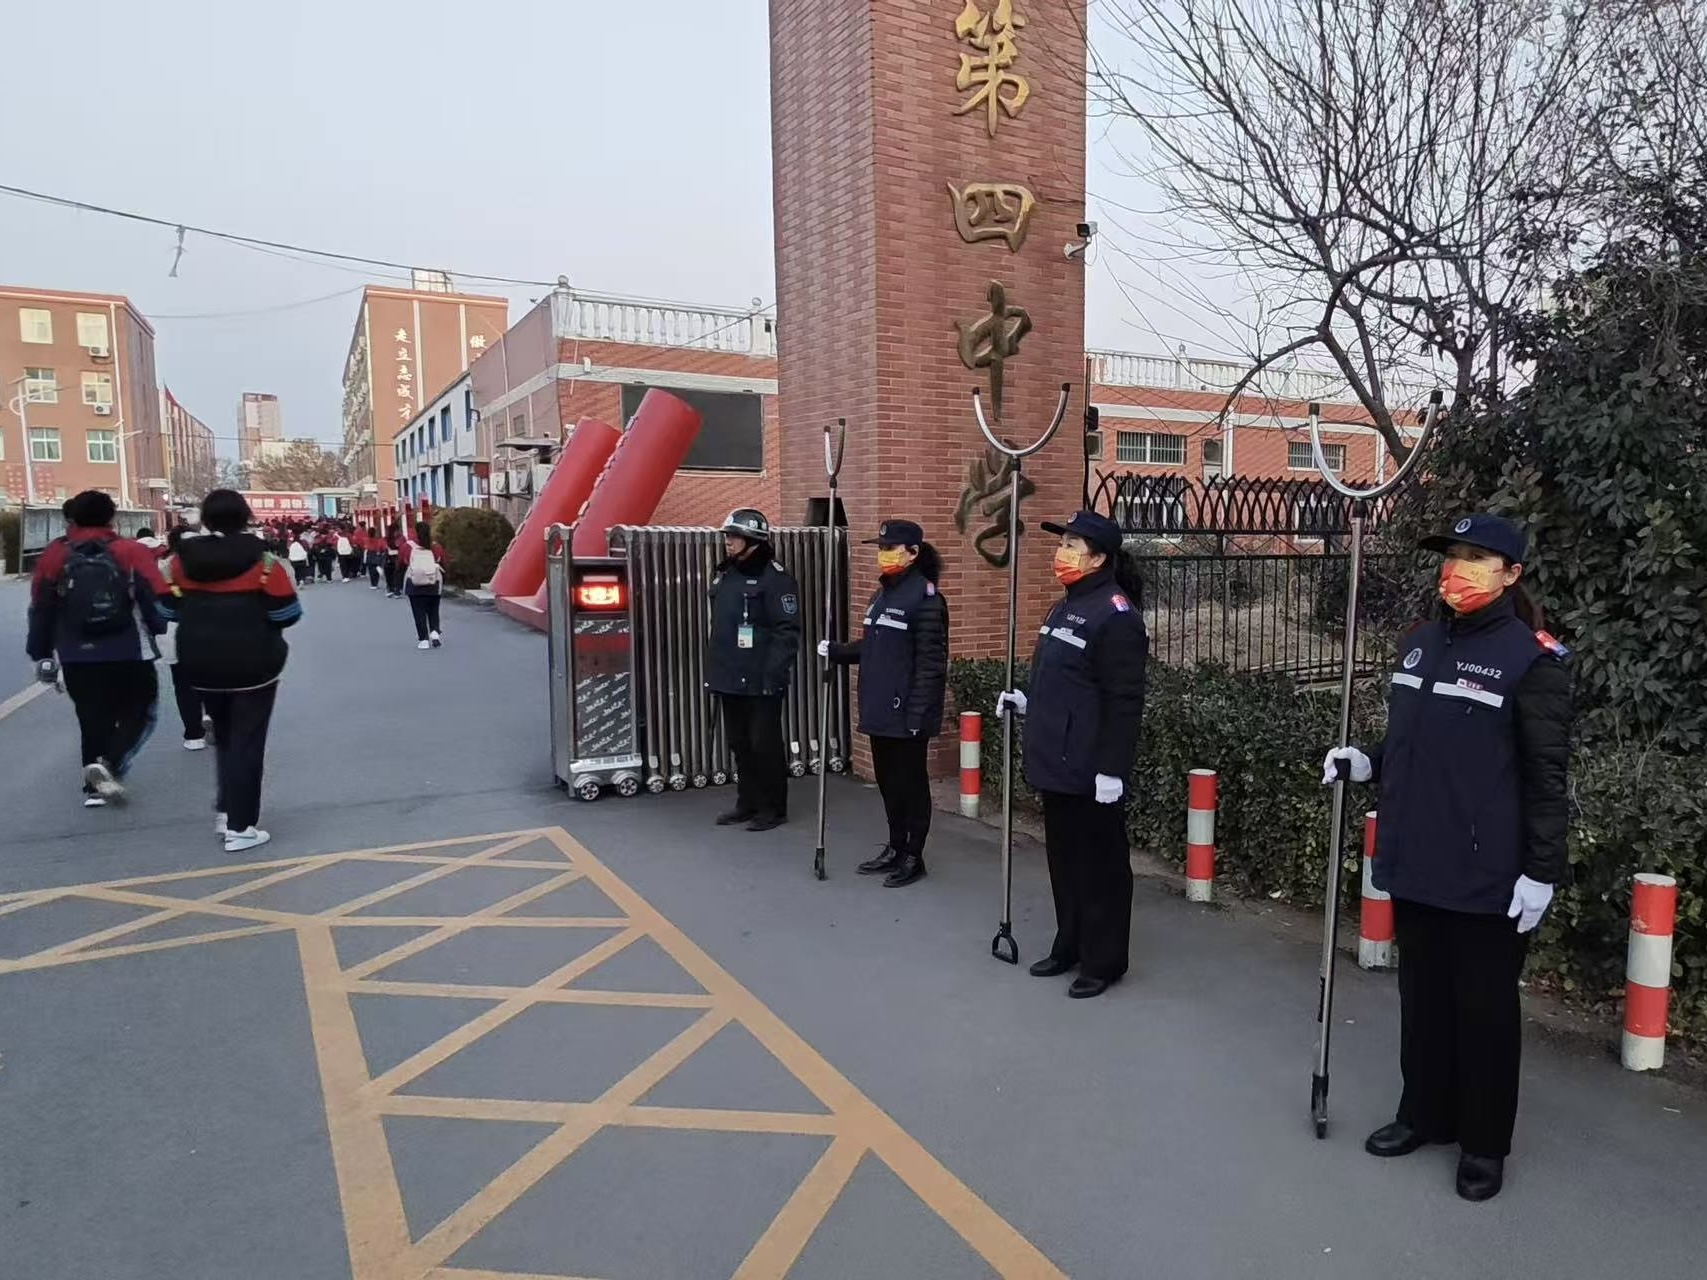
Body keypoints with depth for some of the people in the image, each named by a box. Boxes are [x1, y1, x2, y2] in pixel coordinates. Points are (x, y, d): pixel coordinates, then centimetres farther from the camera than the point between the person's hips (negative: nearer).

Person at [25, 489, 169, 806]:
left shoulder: (54, 556, 3)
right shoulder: (132, 552, -5)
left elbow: (40, 610, 7)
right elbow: (158, 602, -7)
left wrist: (41, 653, 17)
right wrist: (157, 628, 15)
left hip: (76, 658, 3)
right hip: (129, 654, -3)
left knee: (93, 719, 15)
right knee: (139, 712, 11)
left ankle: (95, 786, 16)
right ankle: (110, 764, -11)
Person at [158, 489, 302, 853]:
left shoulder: (182, 559, -1)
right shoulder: (262, 559, -12)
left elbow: (168, 609, 5)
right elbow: (288, 613, -12)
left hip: (201, 665, 4)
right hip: (253, 663, -4)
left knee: (224, 736, 24)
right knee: (246, 742, 3)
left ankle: (227, 810, 29)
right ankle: (240, 827, 4)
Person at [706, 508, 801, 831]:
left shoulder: (775, 577, -12)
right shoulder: (725, 575, 14)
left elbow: (787, 631, -16)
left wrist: (774, 673, -20)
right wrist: (714, 669, 18)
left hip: (760, 681, -8)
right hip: (730, 679, 8)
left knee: (765, 744, 0)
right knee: (739, 743, 15)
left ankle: (774, 808, 13)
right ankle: (748, 803, 27)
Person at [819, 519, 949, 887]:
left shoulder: (926, 597, -14)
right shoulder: (882, 594, 13)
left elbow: (930, 663, -17)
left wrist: (918, 714, -20)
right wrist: (835, 651, 8)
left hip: (906, 712, -8)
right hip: (880, 710, 8)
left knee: (911, 782, 4)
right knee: (887, 781, 16)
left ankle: (913, 857, 17)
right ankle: (895, 848, 30)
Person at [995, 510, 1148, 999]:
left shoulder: (1116, 614, -15)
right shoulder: (1066, 606, 14)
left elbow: (1124, 701, -19)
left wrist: (1112, 768, -21)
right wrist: (1026, 702, 11)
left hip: (1090, 768, -9)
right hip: (1055, 760, 9)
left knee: (1099, 863, 4)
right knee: (1063, 857, 18)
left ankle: (1104, 961, 17)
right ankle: (1070, 946, 32)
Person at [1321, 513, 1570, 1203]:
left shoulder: (1532, 658, -11)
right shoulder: (1417, 644, 8)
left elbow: (1547, 775, -12)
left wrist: (1541, 871, -13)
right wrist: (1366, 761, 2)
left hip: (1487, 875, -6)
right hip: (1415, 863, 6)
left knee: (1484, 1005, 8)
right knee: (1421, 992, 18)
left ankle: (1484, 1143, 26)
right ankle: (1424, 1113, 35)